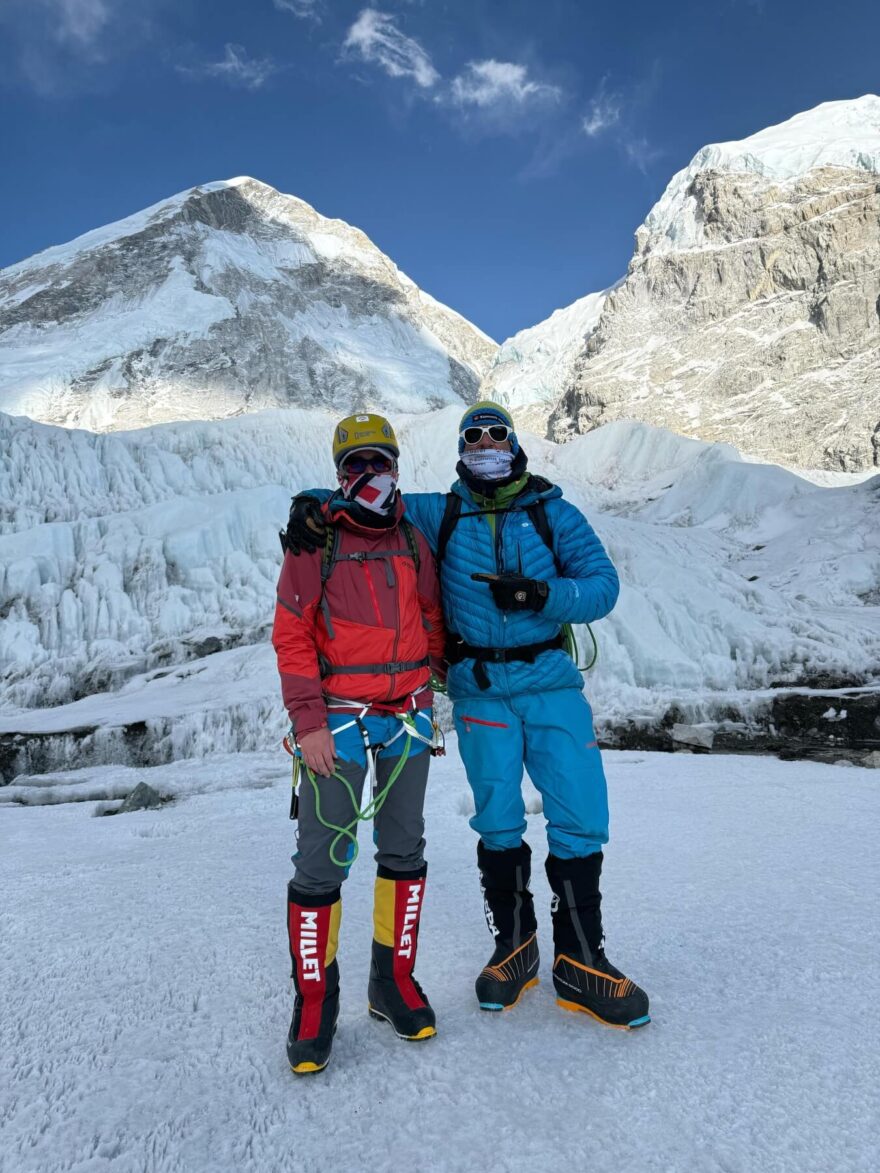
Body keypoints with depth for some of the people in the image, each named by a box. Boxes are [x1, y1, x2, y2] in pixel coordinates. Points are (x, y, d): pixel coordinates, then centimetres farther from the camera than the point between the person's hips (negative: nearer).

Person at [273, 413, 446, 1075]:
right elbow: (292, 636, -6)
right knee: (322, 863, -3)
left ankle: (394, 981, 28)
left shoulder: (413, 542, 9)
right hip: (339, 721, -4)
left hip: (408, 717, 4)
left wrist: (441, 673, 7)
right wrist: (308, 720, -12)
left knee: (404, 853, 12)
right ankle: (314, 999, 16)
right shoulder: (314, 542, -2)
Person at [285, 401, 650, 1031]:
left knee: (581, 820, -1)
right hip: (480, 689, 0)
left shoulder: (554, 512, 5)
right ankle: (514, 946, 28)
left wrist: (541, 593, -19)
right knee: (498, 824, 7)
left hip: (552, 683, 0)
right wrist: (312, 502, -12)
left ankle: (581, 962, 17)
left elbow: (604, 586, -1)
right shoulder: (440, 514, 7)